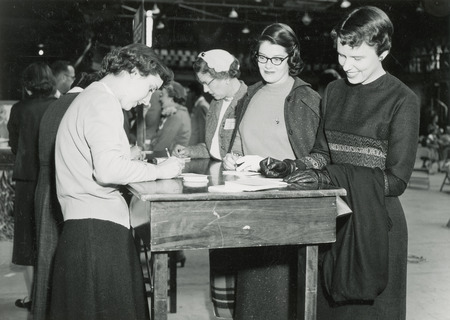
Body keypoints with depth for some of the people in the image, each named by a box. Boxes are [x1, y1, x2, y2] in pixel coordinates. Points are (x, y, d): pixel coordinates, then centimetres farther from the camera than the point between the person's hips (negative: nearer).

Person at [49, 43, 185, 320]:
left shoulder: (91, 98, 21)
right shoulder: (103, 103, -12)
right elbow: (107, 170, -23)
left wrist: (135, 161, 13)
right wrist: (159, 170, -13)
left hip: (89, 224, 10)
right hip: (98, 227, -10)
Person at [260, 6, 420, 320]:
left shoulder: (402, 100, -10)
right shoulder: (334, 91, 8)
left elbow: (396, 179, -13)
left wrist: (330, 177, -21)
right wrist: (291, 167, -7)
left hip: (375, 223, -5)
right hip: (333, 219, 5)